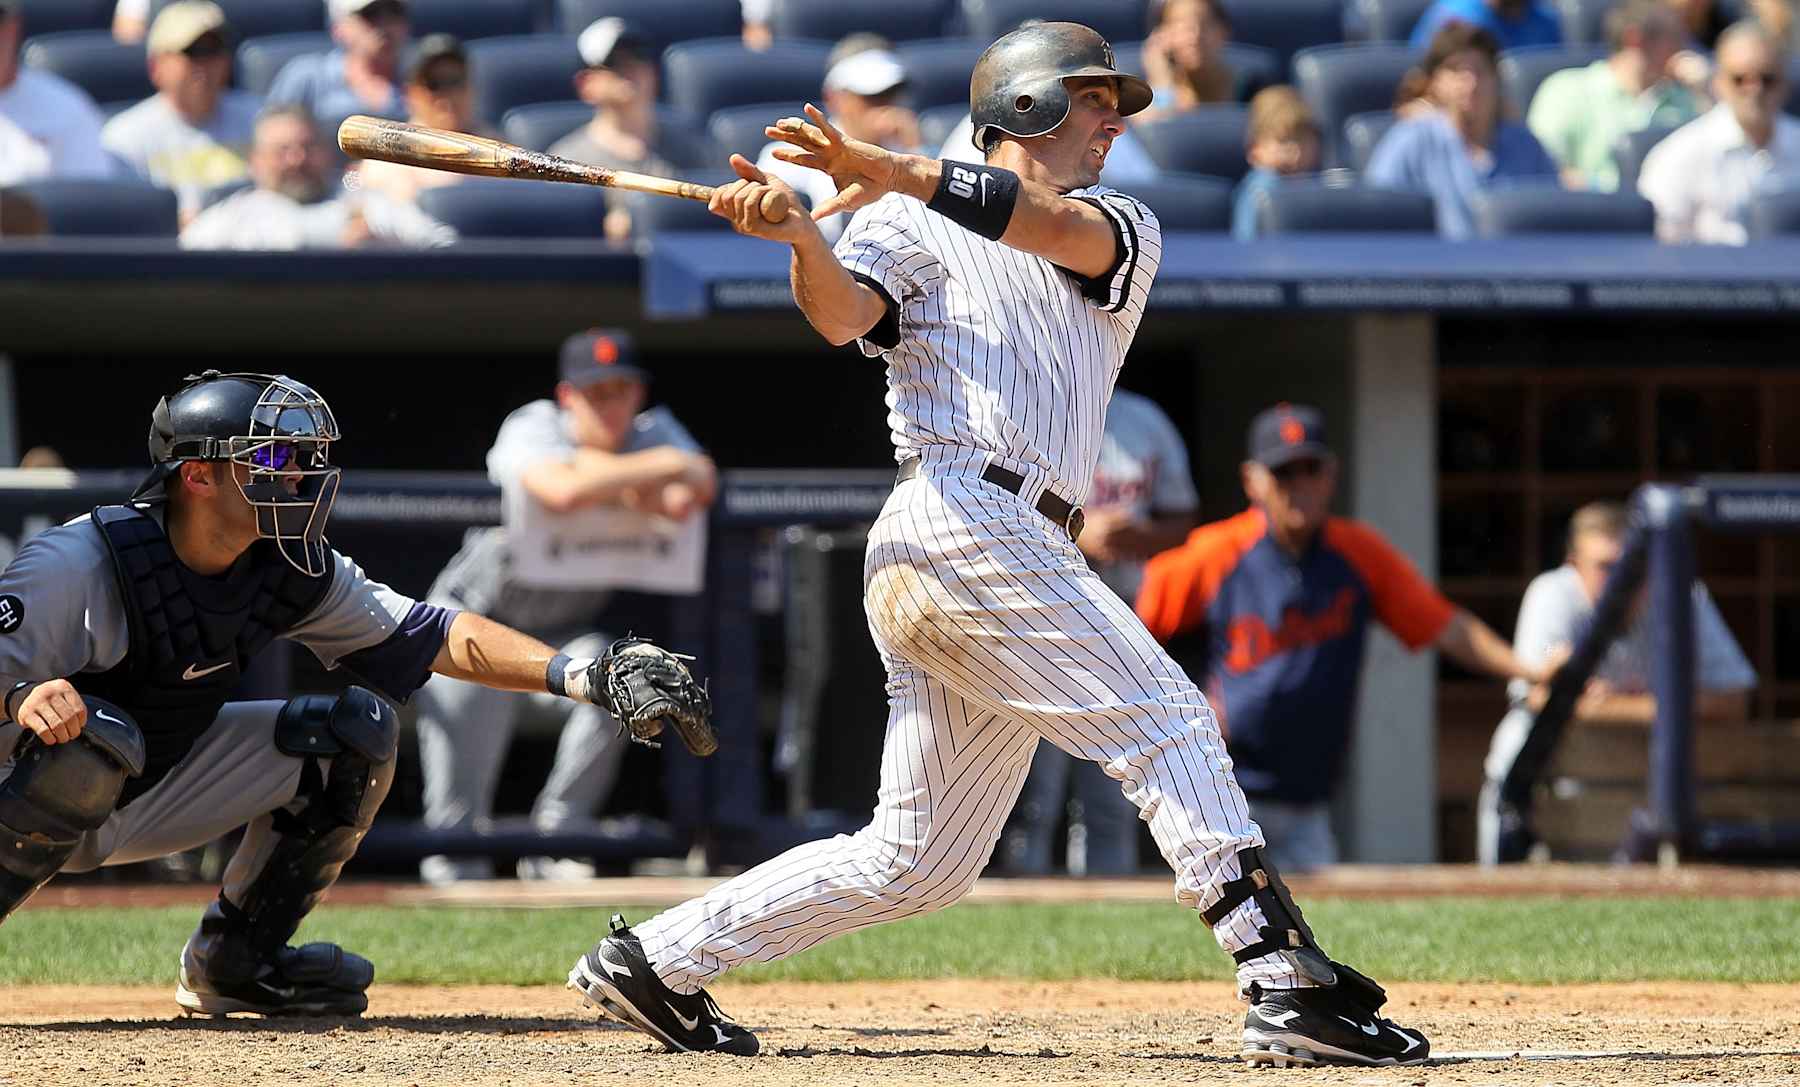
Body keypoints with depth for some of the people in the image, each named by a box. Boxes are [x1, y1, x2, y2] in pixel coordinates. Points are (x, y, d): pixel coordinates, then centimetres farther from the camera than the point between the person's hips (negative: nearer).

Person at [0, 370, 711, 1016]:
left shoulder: (293, 571, -7)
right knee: (97, 733, -40)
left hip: (160, 793, 7)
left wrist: (579, 677, -15)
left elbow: (435, 637, -3)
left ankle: (234, 963, 7)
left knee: (359, 728, -2)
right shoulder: (80, 562, -27)